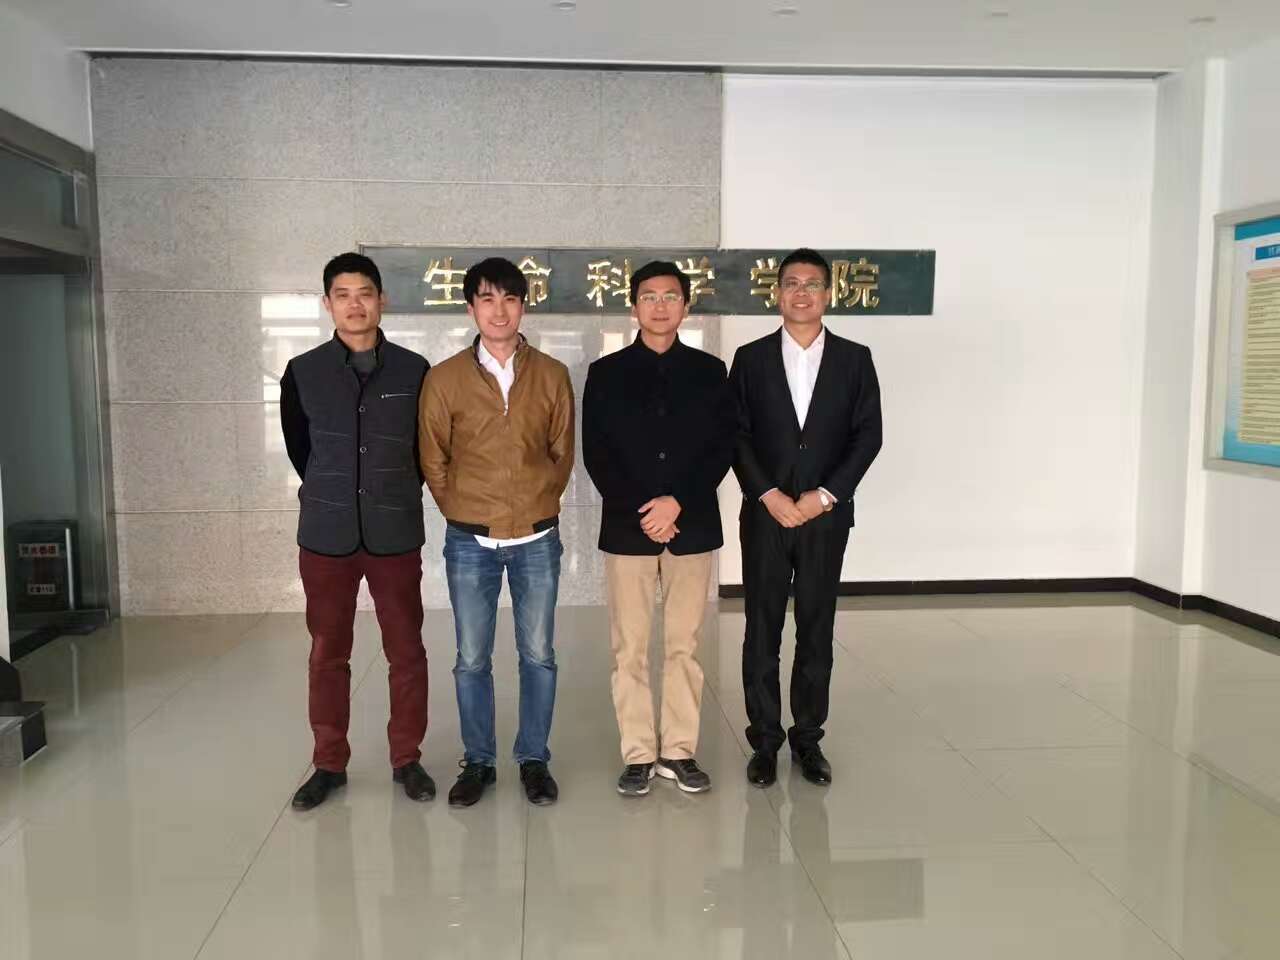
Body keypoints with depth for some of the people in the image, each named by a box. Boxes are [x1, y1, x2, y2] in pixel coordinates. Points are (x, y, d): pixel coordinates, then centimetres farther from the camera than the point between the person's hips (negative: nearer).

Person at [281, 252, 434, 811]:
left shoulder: (413, 371, -1)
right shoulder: (302, 373, 1)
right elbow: (299, 450, 11)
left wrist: (393, 498, 10)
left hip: (396, 535, 0)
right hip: (325, 536, 1)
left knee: (406, 651, 6)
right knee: (327, 654, 10)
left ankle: (406, 759, 22)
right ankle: (329, 764, 24)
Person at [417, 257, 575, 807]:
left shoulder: (552, 375, 0)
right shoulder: (444, 378, -2)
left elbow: (563, 453, 8)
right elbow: (432, 459, 6)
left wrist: (537, 506, 8)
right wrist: (463, 512, 7)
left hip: (537, 539, 1)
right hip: (470, 541, 0)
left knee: (538, 655, 9)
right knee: (472, 659, 9)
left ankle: (534, 760, 24)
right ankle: (478, 762, 25)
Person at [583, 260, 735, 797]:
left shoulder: (709, 371, 6)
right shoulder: (606, 373, 4)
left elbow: (723, 448, 0)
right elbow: (595, 455, -1)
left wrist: (678, 502, -13)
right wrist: (639, 513, -11)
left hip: (692, 527, 1)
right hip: (626, 528, -1)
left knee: (684, 646, 8)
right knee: (630, 650, 4)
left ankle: (679, 751, 20)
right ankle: (638, 755, 16)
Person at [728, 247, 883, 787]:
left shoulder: (854, 358, 5)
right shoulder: (751, 358, 4)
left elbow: (868, 435, 0)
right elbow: (736, 435, 0)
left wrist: (825, 494, -10)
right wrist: (769, 494, -11)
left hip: (826, 516, 1)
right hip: (765, 515, 0)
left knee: (817, 631, 8)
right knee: (762, 631, 4)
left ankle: (808, 739, 21)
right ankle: (765, 741, 16)